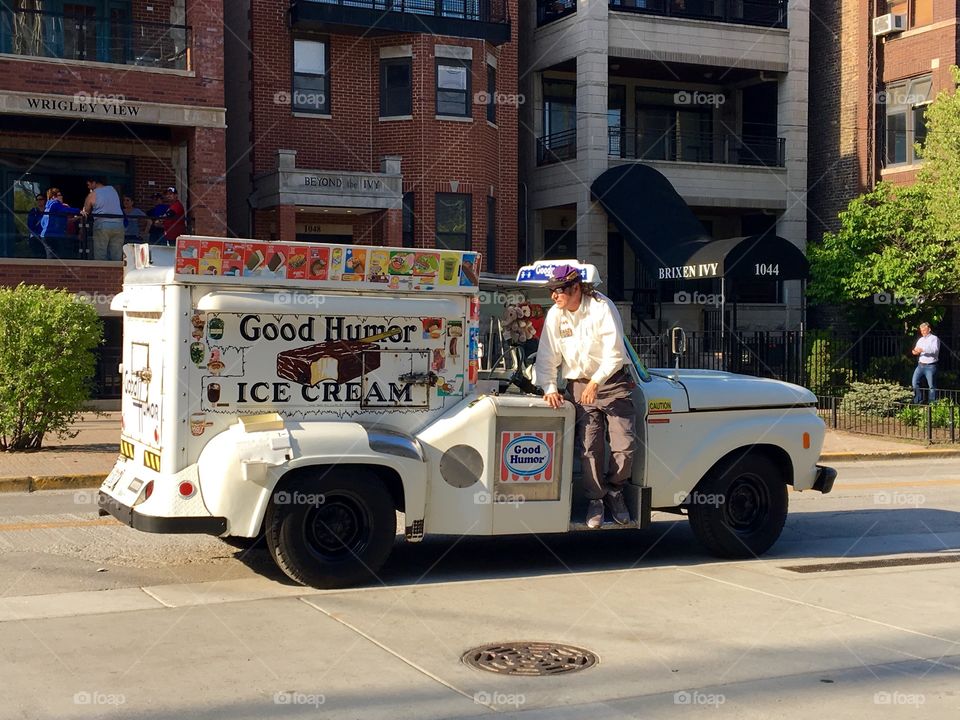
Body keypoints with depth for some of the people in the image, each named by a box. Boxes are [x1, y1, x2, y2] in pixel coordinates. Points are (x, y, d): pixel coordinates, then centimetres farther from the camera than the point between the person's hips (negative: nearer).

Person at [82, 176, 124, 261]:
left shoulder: (92, 195, 4)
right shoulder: (113, 190, 16)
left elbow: (86, 212, 9)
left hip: (102, 223, -4)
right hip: (119, 223, 4)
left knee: (100, 256, -1)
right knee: (116, 256, 4)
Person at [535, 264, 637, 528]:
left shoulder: (602, 307, -13)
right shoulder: (555, 315, -1)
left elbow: (615, 353, -16)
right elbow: (546, 357, 4)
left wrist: (596, 382, -22)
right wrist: (549, 388, -8)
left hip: (613, 381, -3)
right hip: (579, 386, 3)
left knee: (624, 445, -9)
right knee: (589, 447, -6)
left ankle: (614, 490, 15)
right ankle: (595, 500, 10)